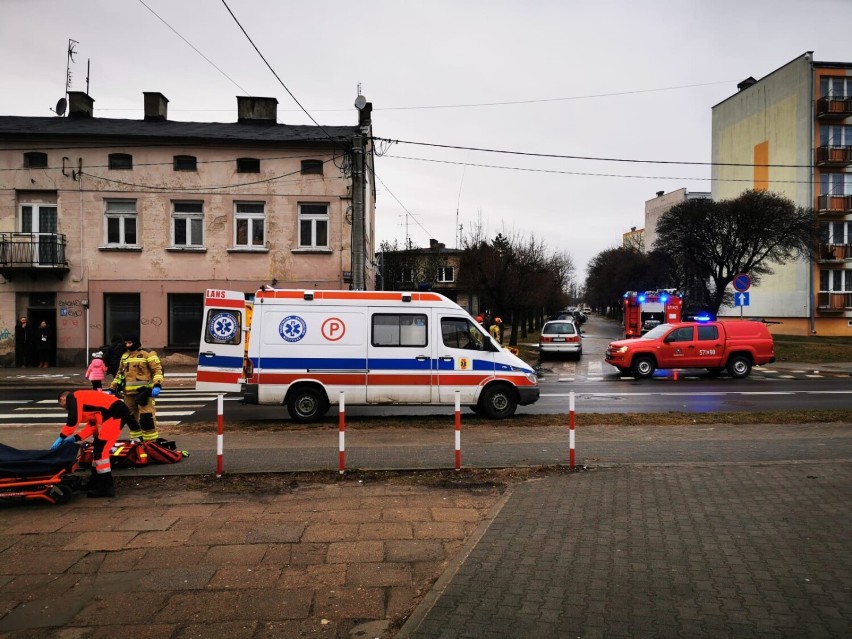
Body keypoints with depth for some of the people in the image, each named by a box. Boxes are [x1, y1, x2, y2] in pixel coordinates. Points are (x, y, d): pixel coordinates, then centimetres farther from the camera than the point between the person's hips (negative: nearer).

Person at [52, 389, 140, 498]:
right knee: (98, 447, 23)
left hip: (116, 413, -10)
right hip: (118, 411, 11)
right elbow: (92, 424, 23)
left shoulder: (72, 398, 3)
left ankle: (107, 488, -3)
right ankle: (95, 483, 35)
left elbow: (73, 420, -12)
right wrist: (75, 437, 18)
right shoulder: (84, 399, 29)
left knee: (100, 450, -7)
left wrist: (61, 437, 0)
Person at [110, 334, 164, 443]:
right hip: (128, 393, 7)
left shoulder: (147, 354, -3)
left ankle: (151, 442, -10)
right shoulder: (125, 356, 19)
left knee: (146, 417, -14)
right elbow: (120, 373, 27)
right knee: (132, 417, 13)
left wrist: (157, 385, -22)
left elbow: (157, 369, -9)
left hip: (144, 391, -7)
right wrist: (112, 388, 23)